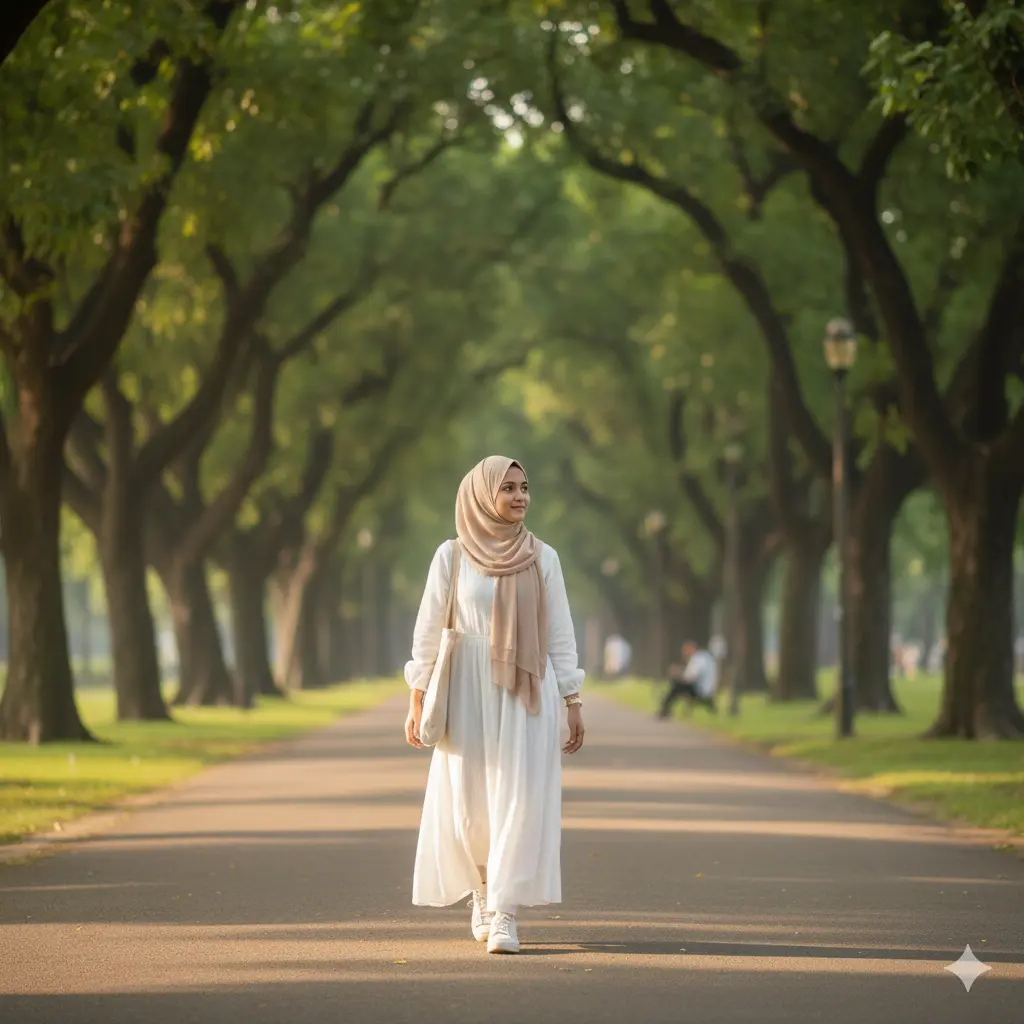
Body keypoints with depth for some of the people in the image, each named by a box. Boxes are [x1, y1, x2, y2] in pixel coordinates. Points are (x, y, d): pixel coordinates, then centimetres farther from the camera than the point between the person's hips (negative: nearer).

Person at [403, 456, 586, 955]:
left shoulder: (543, 558, 4)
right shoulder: (451, 556, 1)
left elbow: (559, 633, 5)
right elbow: (428, 631, 3)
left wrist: (573, 702, 2)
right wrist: (417, 701, 0)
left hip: (526, 695, 0)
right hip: (469, 694, 0)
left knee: (519, 801, -9)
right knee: (468, 803, 4)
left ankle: (504, 912, -5)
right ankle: (482, 889, 30)